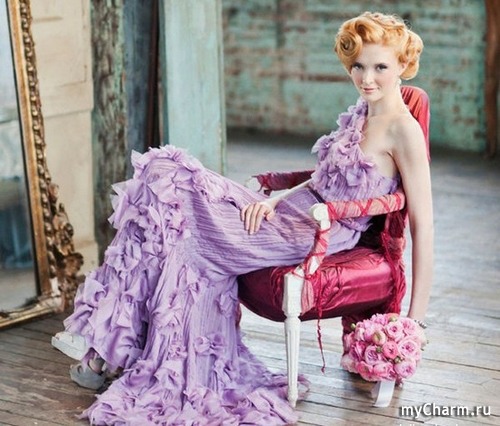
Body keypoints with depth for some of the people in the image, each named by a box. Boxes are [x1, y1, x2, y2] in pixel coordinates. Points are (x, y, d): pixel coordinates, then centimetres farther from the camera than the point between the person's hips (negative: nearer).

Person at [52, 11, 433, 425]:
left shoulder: (403, 130, -13)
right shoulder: (360, 112, 13)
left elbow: (423, 223, -15)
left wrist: (415, 317, -17)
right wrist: (273, 200, 0)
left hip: (317, 236, -8)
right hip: (294, 212, 8)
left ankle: (108, 346, 1)